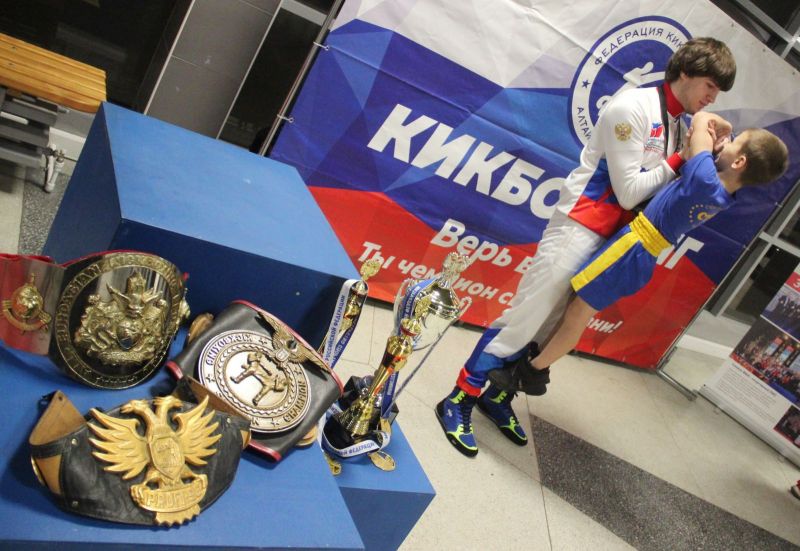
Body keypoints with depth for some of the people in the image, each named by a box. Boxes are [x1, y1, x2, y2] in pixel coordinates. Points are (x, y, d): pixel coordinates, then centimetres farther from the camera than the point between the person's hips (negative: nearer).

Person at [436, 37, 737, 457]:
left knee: (551, 325, 10)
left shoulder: (677, 124, 14)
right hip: (579, 228, -8)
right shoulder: (633, 107, -12)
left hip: (612, 237, 8)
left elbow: (659, 191, 12)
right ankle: (459, 401, 4)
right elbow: (628, 192, -15)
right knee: (526, 317, -7)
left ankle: (498, 395, 22)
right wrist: (678, 162, -7)